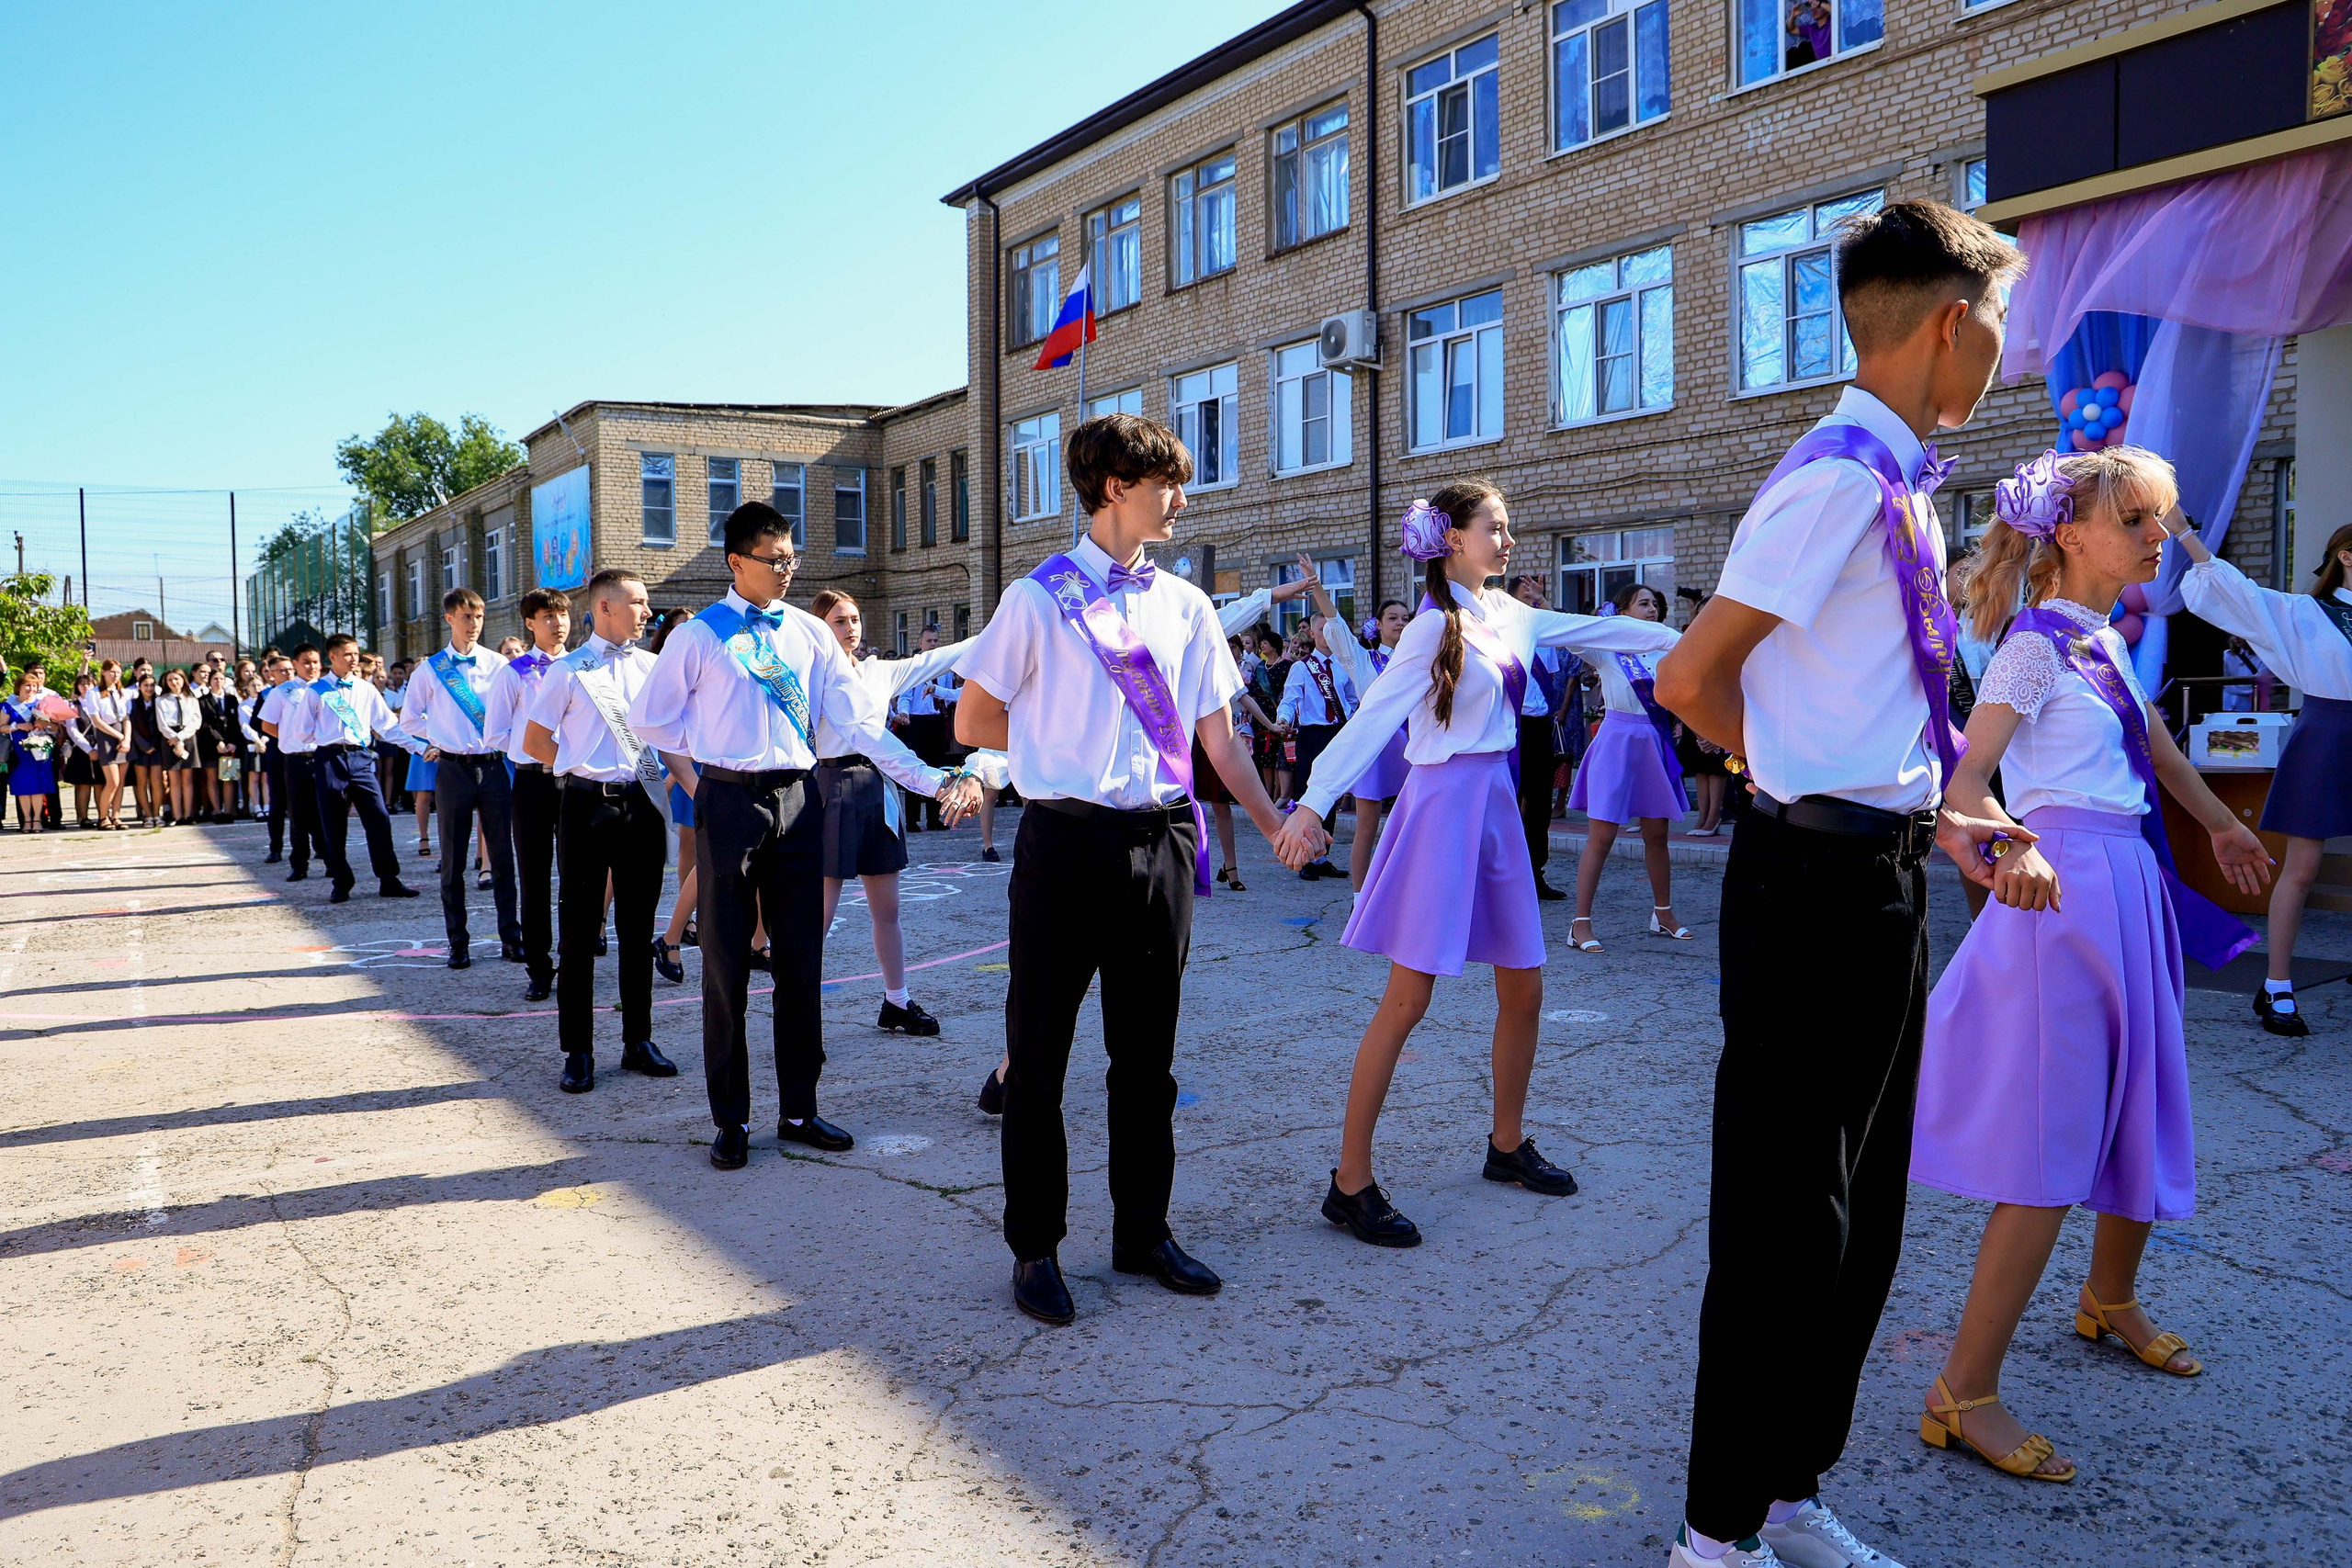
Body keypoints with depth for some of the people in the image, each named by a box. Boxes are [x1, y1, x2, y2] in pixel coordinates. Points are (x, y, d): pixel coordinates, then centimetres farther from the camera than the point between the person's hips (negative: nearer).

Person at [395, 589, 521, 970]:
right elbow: (409, 720, 15)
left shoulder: (498, 664, 4)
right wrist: (442, 738, 7)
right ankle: (458, 942, 13)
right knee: (453, 861, 5)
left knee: (503, 856, 4)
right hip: (452, 769, 0)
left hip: (493, 766, 0)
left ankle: (511, 938, 10)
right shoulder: (431, 669, 4)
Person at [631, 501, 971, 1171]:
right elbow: (649, 716, 9)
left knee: (801, 960, 8)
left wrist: (928, 780, -7)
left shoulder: (810, 633, 7)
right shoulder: (698, 636, 0)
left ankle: (799, 1110, 20)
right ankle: (731, 1120, 15)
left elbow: (857, 718, 2)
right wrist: (692, 780, 3)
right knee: (727, 963, 3)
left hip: (798, 797, 3)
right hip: (730, 799, -3)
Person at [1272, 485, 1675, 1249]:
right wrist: (1313, 803, -26)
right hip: (1444, 806, -8)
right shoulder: (1435, 626, -11)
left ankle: (1507, 1145, 32)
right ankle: (1350, 1182, 0)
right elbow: (1373, 717, -18)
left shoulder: (1509, 615, 10)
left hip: (1497, 806, 8)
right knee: (1407, 998, -7)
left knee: (1524, 987, 13)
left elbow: (1597, 629, 24)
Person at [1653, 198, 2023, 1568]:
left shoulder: (1907, 489, 14)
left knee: (1861, 1223, 19)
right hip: (1821, 879, -10)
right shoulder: (1841, 477, -16)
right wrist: (1807, 782, -4)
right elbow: (1690, 679, -18)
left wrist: (1938, 814, 10)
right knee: (1784, 1225, 2)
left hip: (1884, 879, 10)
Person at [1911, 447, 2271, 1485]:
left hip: (2128, 890, 9)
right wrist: (2013, 849, -42)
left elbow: (2155, 747, 31)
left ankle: (2110, 1301, 45)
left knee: (2139, 1110, 21)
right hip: (2066, 892, -9)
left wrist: (2221, 824, 44)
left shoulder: (2109, 642, 14)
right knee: (2048, 1152, -11)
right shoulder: (2038, 642, -12)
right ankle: (1964, 1395, -5)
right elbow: (1966, 779, -23)